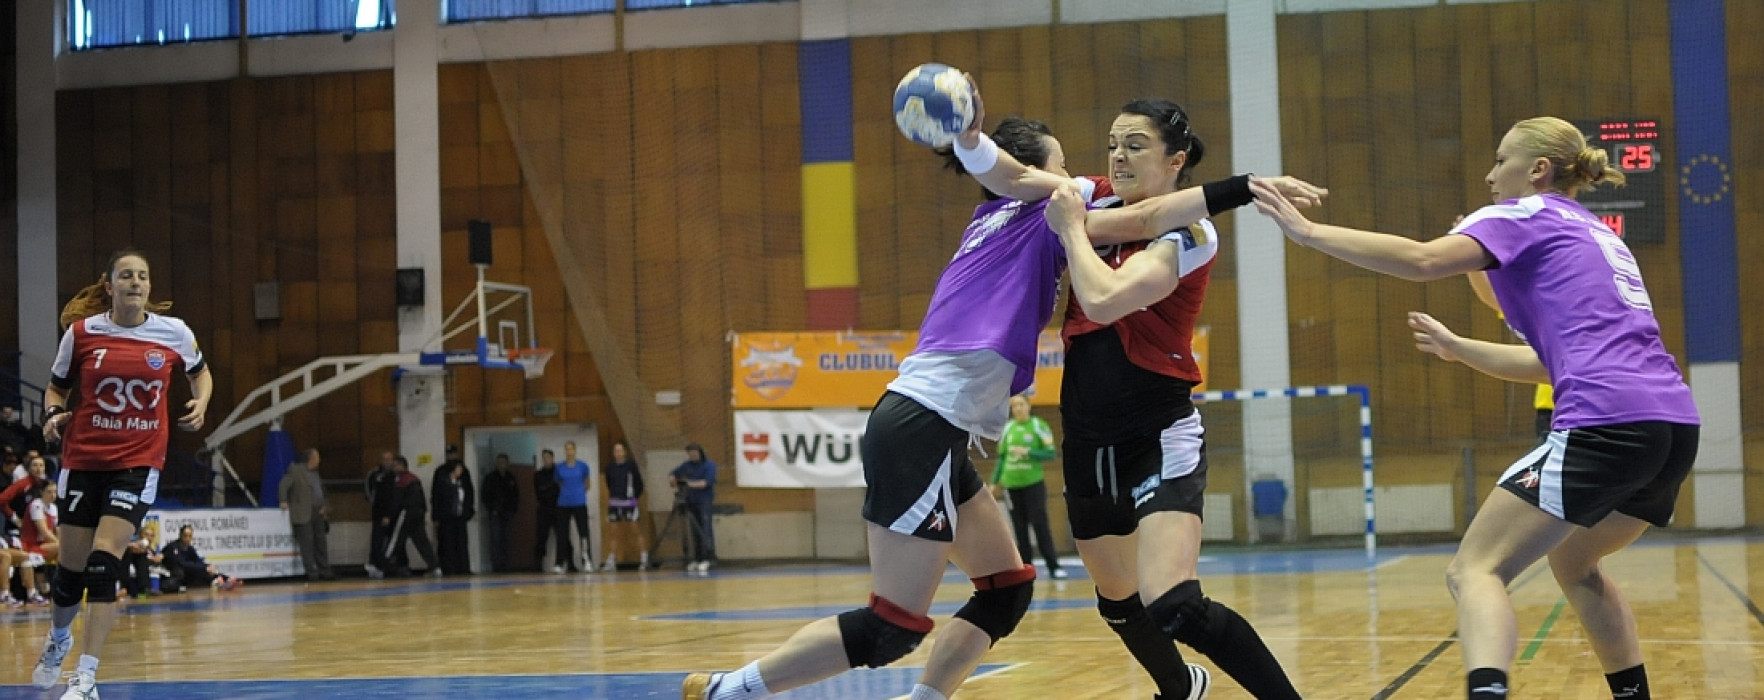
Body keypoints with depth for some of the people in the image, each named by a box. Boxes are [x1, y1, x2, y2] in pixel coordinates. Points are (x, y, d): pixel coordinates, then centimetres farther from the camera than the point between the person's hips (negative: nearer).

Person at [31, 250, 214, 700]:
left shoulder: (174, 332, -2)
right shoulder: (81, 332, -2)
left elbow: (201, 373, 17)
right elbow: (56, 388, 11)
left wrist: (199, 405, -2)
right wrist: (52, 415, -10)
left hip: (138, 463, -1)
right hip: (83, 460, 1)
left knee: (104, 562, -15)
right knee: (72, 568, 6)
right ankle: (58, 638, 40)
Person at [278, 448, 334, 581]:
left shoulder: (314, 472, 18)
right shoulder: (295, 470, -6)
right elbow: (284, 485, -11)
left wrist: (322, 507, 17)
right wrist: (283, 501, -18)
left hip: (317, 513, 8)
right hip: (303, 514, -8)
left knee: (321, 542, 8)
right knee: (307, 543, -6)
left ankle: (324, 571, 14)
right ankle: (311, 572, -5)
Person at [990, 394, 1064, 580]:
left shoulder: (1038, 425, -2)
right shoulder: (1007, 428, 9)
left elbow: (1050, 453, -5)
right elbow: (1002, 457, 15)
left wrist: (1028, 452, -18)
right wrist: (995, 481, 11)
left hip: (1033, 483, -4)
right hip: (1012, 485, 4)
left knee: (1040, 525, -7)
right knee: (1020, 528, 6)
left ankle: (1053, 567, -4)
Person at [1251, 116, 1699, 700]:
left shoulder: (1527, 214, 5)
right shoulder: (1594, 236, 29)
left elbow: (1424, 259, -12)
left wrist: (1309, 231, -8)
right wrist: (1457, 348, 33)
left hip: (1604, 423, -9)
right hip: (1674, 427, 9)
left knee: (1474, 571, -9)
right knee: (1573, 562, 30)